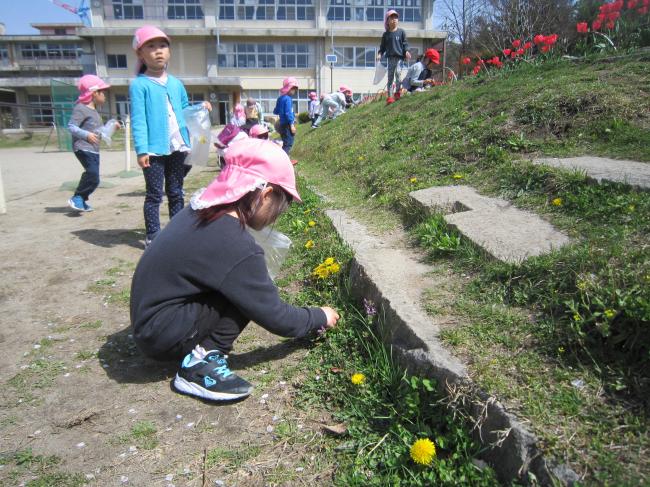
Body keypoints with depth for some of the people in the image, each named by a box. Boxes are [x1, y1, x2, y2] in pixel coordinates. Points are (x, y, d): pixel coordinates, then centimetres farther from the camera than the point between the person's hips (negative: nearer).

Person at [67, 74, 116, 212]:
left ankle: (81, 201, 24)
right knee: (93, 176, -20)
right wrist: (86, 135, -27)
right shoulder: (81, 108, -10)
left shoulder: (93, 110, 20)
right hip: (83, 148, -10)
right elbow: (71, 126, -17)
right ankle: (77, 198, -7)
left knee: (91, 175, 12)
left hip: (94, 150, 10)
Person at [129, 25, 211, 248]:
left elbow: (184, 110, 24)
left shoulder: (176, 84, 13)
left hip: (177, 148, 6)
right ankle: (152, 237, 11)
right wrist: (141, 150, -19)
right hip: (155, 149, -5)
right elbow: (138, 120, -12)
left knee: (176, 193, 14)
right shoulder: (139, 85, -6)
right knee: (154, 195, 2)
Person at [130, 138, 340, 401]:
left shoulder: (202, 210, -2)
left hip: (148, 317, 8)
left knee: (250, 285, 5)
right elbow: (275, 317, -18)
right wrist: (320, 317, -1)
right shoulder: (236, 246, -27)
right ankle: (201, 365, -15)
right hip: (161, 336, -8)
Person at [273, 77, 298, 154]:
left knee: (286, 143, 18)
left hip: (282, 124, 9)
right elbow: (288, 113, -20)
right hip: (287, 124, -9)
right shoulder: (288, 99, -15)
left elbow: (276, 111, 17)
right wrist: (292, 125, -19)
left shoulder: (280, 98, 12)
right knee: (288, 144, -9)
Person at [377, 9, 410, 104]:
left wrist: (406, 51, -9)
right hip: (390, 57, 2)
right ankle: (390, 96, 3)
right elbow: (383, 46, 13)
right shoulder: (385, 34, 10)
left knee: (397, 72, -19)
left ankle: (398, 92, -9)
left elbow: (405, 43, 6)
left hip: (399, 56, -2)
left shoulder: (401, 32, 5)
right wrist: (380, 53, -3)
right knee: (390, 77, 2)